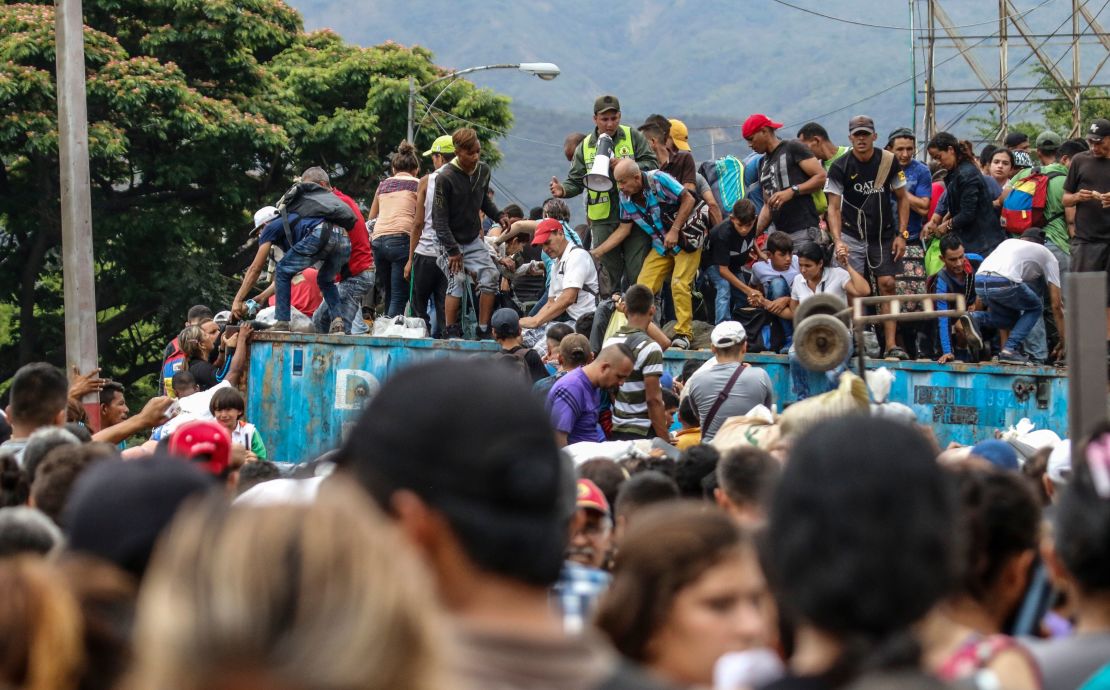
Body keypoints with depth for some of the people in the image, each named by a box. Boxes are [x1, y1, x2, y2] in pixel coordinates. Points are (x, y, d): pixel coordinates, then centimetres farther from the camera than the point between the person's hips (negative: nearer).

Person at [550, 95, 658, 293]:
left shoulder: (633, 137, 3)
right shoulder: (585, 147, 10)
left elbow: (652, 165, -3)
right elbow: (576, 180, 9)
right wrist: (563, 190, -13)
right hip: (603, 221, 2)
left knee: (637, 273, -2)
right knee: (608, 277, 4)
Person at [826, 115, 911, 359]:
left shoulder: (888, 161, -3)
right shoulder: (840, 167, -9)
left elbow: (902, 198, 6)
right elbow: (833, 207, -10)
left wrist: (902, 234, -3)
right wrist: (838, 242, -23)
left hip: (884, 236, 2)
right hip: (853, 236, -2)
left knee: (887, 284, -7)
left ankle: (892, 345, -7)